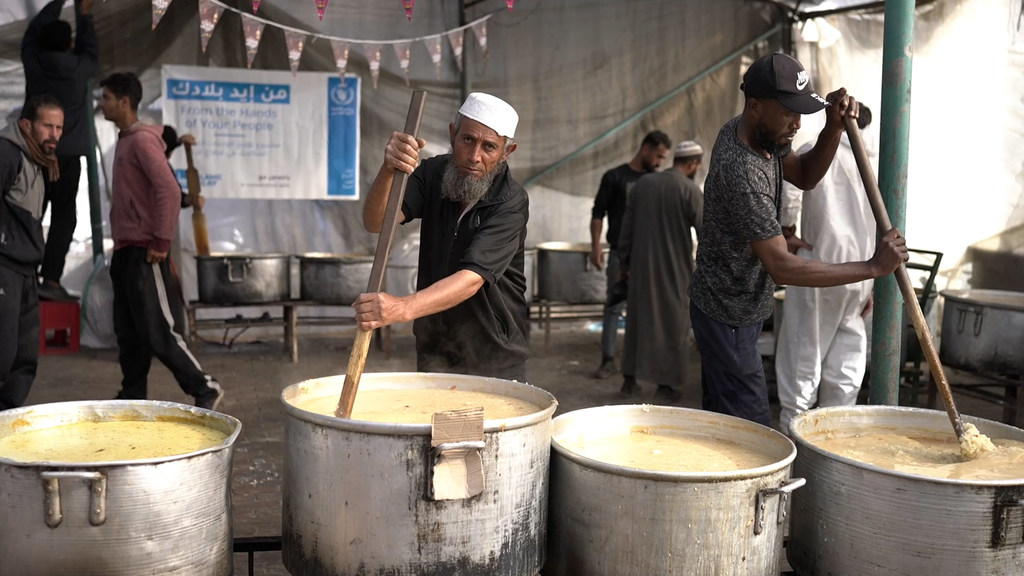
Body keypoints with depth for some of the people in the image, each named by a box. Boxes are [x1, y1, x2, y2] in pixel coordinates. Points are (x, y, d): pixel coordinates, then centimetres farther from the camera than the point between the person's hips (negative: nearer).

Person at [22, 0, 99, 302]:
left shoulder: (32, 63, 2)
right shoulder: (80, 68, -2)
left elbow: (33, 31, 19)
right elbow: (91, 50, 19)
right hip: (68, 153, -2)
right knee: (63, 216, -3)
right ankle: (51, 279, -13)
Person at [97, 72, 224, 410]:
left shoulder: (142, 140, -13)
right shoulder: (125, 140, 16)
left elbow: (169, 190, -23)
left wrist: (161, 243, -21)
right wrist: (121, 243, 17)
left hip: (144, 254, -9)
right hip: (125, 252, 9)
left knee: (158, 333, -7)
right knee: (129, 333, 12)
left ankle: (206, 390, 2)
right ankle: (133, 396, 19)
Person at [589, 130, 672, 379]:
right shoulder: (614, 177, -1)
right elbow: (598, 213, -1)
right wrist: (595, 246, -10)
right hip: (621, 253, -4)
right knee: (614, 306, -2)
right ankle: (608, 360, 4)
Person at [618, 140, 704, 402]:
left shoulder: (643, 183, 5)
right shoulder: (690, 190, -10)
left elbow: (627, 227, 9)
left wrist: (624, 262, 16)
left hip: (642, 266, 5)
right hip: (674, 270, -4)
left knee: (638, 318, 14)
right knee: (672, 324, 7)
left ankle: (629, 380, 19)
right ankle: (665, 384, 12)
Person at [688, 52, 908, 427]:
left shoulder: (756, 132, -1)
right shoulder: (740, 172, -30)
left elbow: (804, 176, 10)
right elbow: (782, 267, -32)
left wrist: (834, 128, -9)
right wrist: (873, 267, -29)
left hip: (735, 307, 10)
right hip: (729, 315, -10)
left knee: (718, 418, 17)